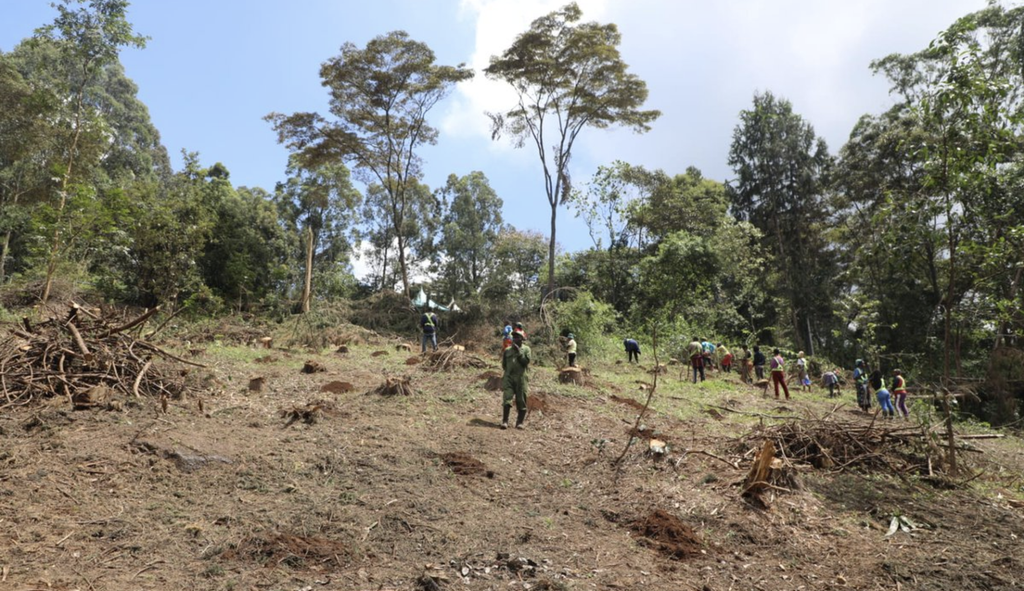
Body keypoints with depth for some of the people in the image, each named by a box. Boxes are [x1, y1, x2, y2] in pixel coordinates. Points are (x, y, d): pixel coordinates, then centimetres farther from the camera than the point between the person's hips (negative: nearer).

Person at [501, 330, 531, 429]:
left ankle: (519, 422, 11)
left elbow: (526, 362, -10)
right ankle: (505, 421, -7)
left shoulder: (526, 349, 3)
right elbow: (504, 364, 19)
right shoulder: (507, 350, 11)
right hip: (508, 378, 1)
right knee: (506, 399, -9)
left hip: (521, 379, -1)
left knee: (521, 401, 2)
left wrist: (519, 352, -13)